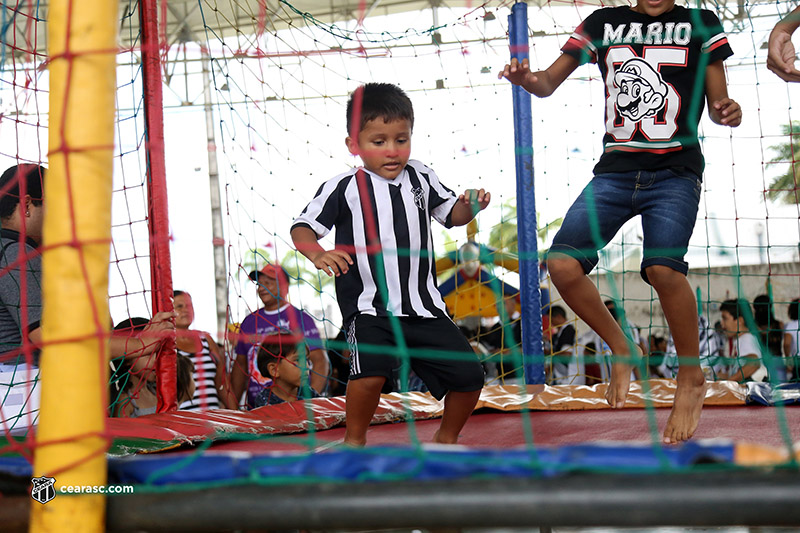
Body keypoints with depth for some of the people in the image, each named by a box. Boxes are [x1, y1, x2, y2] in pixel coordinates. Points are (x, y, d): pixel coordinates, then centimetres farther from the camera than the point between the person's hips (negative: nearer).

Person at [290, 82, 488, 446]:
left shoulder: (420, 178, 7)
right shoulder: (344, 188, -5)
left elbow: (450, 214, 21)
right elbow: (302, 227, -6)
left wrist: (469, 207, -1)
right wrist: (319, 255, -26)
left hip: (425, 307, 5)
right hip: (370, 309, -5)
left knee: (469, 375, 4)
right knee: (371, 370, -29)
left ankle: (446, 439, 31)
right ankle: (354, 440, -2)